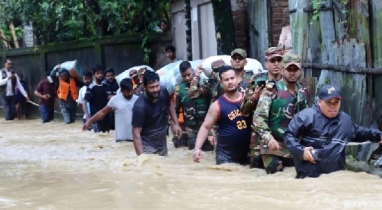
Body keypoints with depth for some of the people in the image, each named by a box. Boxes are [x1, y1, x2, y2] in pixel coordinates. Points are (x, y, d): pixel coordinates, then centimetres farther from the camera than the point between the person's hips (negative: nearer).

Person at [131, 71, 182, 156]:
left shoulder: (163, 92, -13)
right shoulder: (140, 106, -28)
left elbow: (170, 105, 11)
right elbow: (136, 133, -26)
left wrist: (176, 123, 2)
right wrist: (141, 156, -32)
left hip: (162, 143, 6)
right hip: (147, 146, -6)